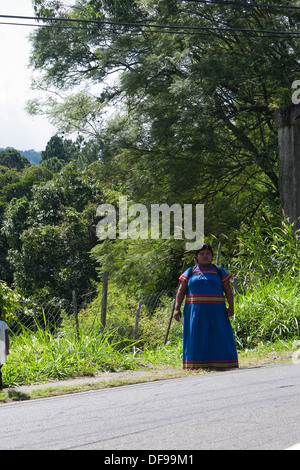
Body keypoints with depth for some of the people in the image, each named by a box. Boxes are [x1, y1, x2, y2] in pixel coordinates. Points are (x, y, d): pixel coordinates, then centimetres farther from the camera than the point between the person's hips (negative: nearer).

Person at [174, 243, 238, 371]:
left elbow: (228, 290, 4)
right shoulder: (190, 273, 11)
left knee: (219, 338, -4)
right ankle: (196, 366, -1)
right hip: (195, 312, 0)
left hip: (215, 312, 0)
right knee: (196, 339, -3)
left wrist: (231, 307, -9)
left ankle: (219, 365, -1)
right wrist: (177, 309, -6)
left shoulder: (220, 272, 10)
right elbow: (181, 292, 5)